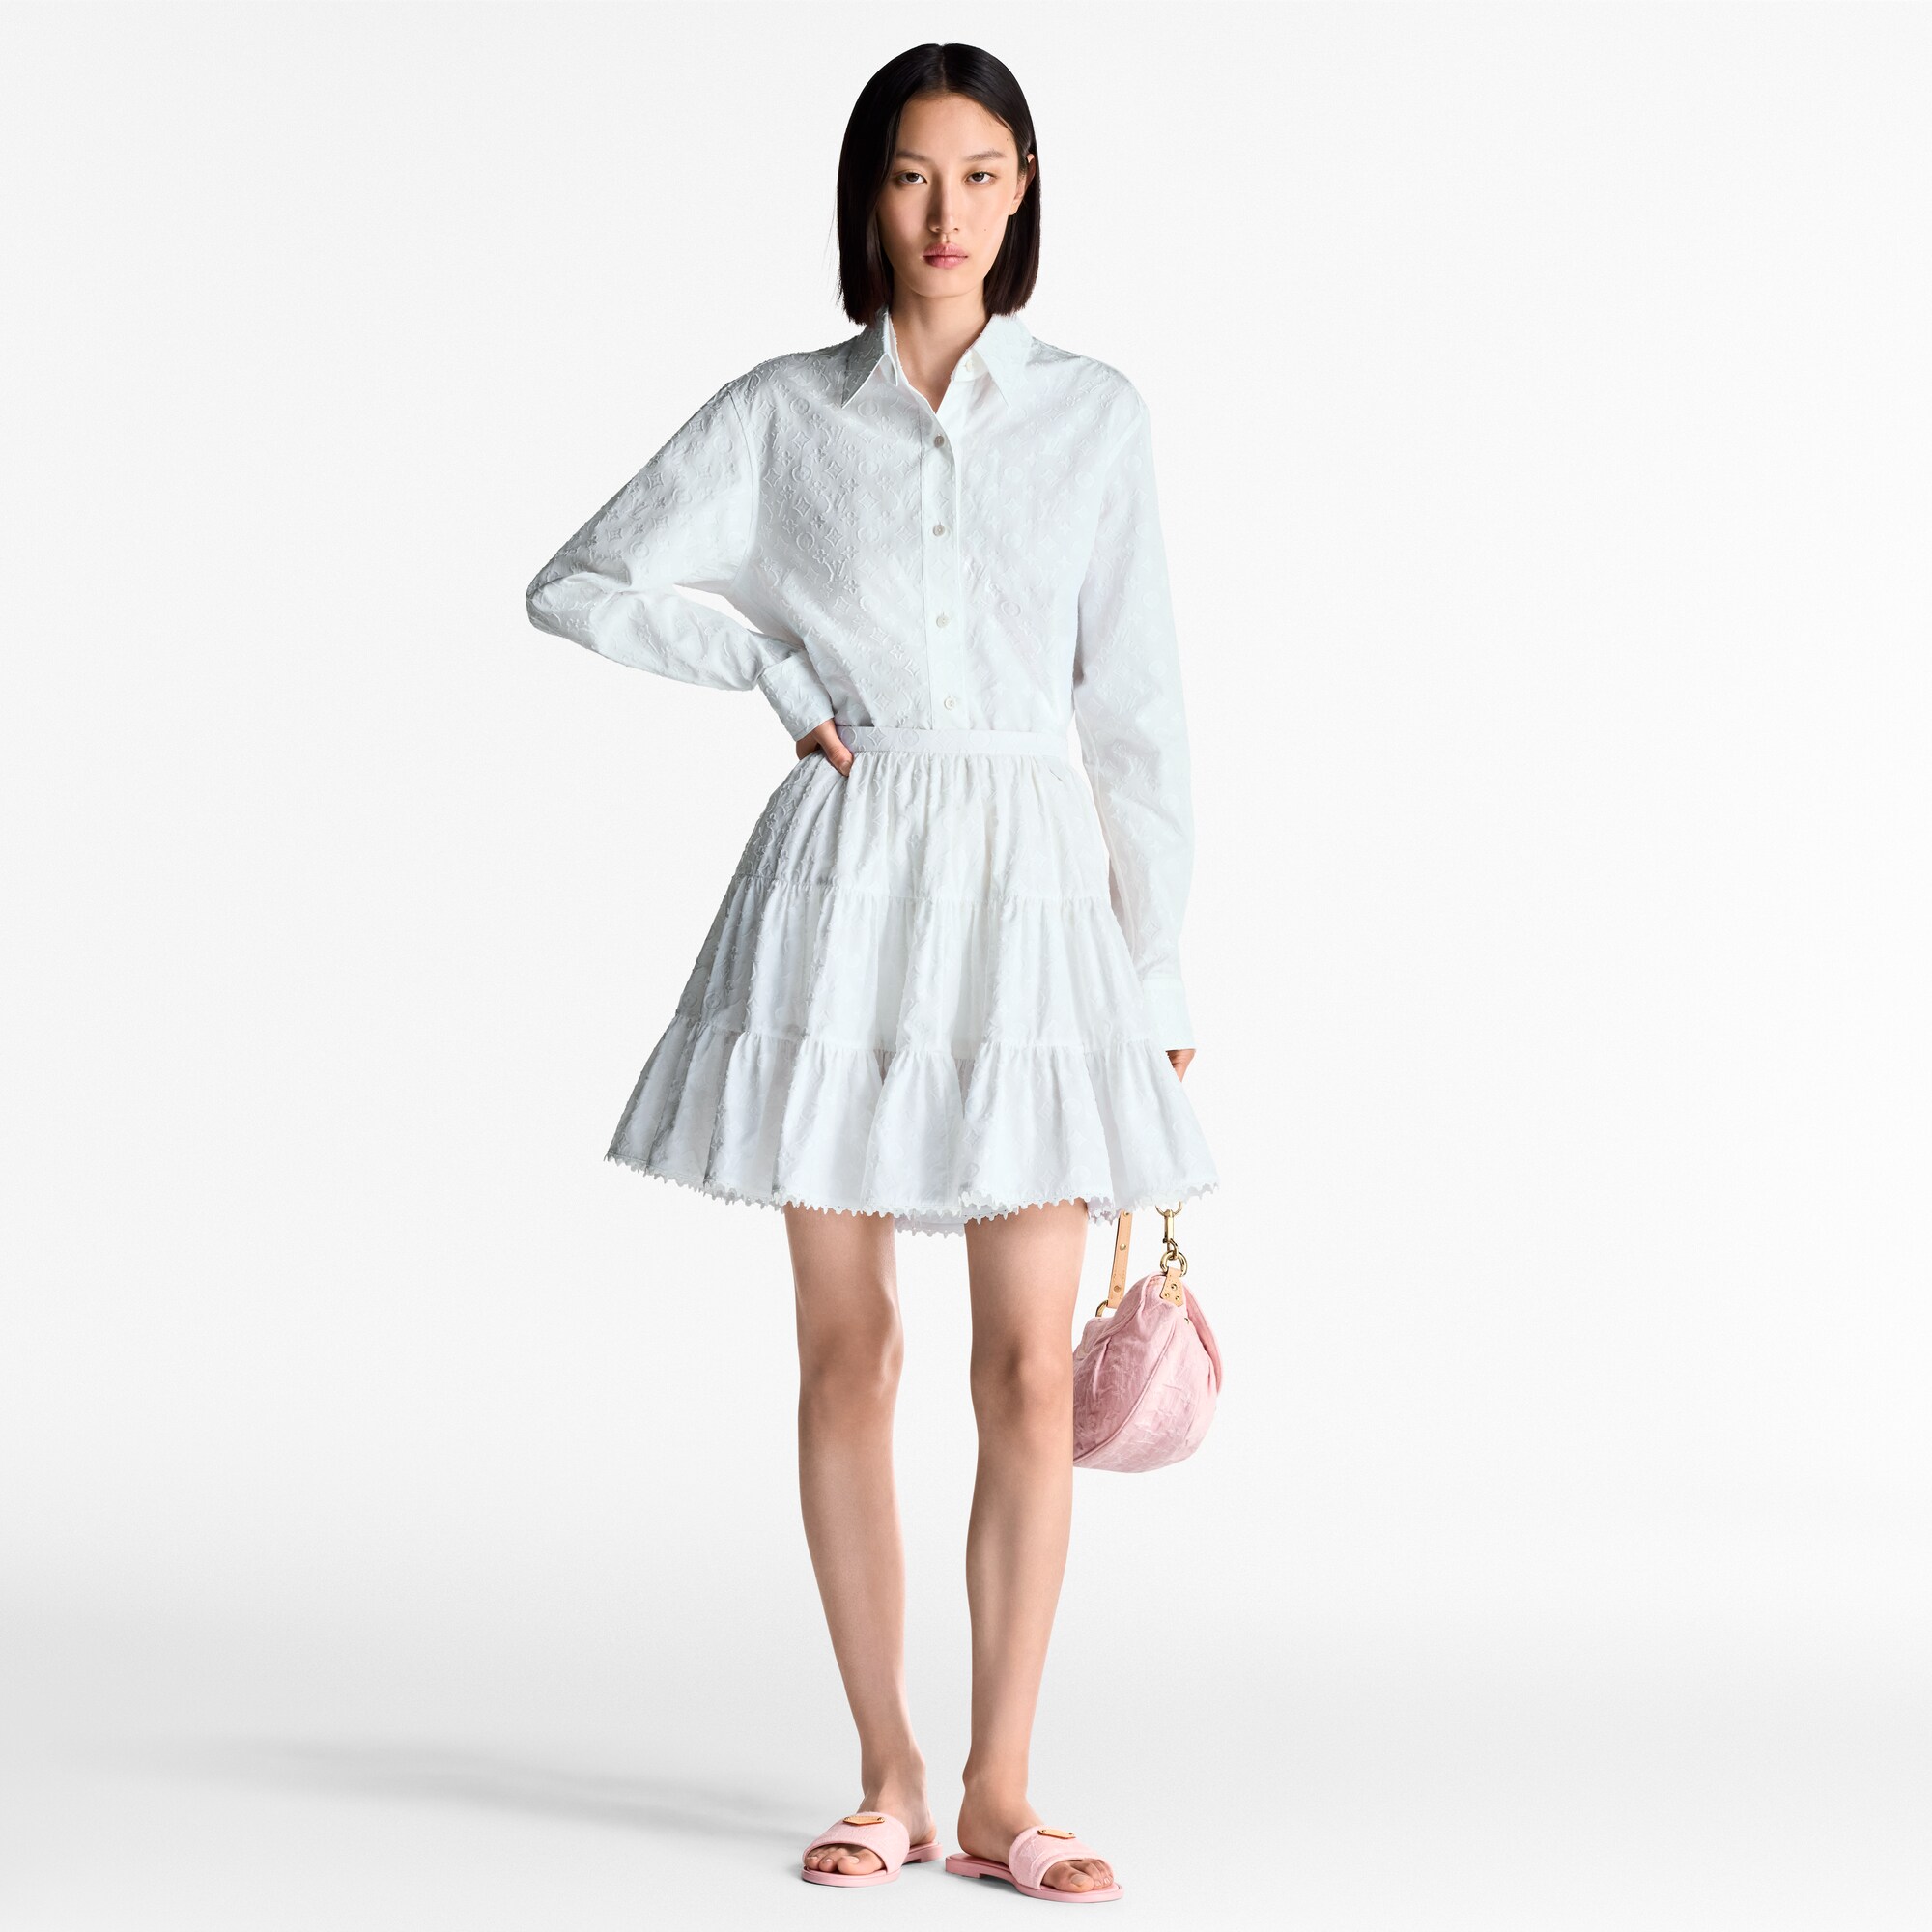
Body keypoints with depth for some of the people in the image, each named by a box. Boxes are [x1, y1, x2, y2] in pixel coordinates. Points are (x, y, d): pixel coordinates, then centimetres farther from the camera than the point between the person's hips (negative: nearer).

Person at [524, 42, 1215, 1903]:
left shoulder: (1094, 415, 5)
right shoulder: (784, 412, 4)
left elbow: (1134, 709, 5)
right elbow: (578, 587, 6)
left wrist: (1160, 978, 3)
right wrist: (780, 670, -3)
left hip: (1031, 883, 0)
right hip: (844, 879, 0)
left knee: (1029, 1364, -2)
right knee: (846, 1345, 4)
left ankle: (999, 1790, 9)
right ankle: (886, 1779, 16)